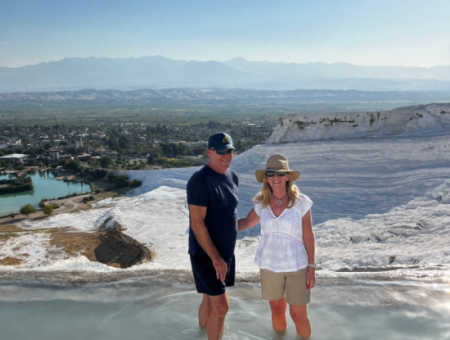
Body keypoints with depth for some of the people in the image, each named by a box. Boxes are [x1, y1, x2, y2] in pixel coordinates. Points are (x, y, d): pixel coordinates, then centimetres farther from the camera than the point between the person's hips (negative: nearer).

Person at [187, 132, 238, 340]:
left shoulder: (232, 176, 4)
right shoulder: (200, 180, -21)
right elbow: (197, 224, -23)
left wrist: (224, 255, 17)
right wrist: (216, 258, -23)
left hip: (226, 251, 7)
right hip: (206, 254, -7)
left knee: (210, 299, 22)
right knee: (221, 306, -4)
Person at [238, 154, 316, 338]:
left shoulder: (301, 202, -14)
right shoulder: (261, 203, -6)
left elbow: (308, 236, -8)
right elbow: (246, 223, 11)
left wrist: (311, 268, -8)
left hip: (296, 265, -2)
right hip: (270, 265, 3)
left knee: (299, 315, 3)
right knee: (277, 310, 17)